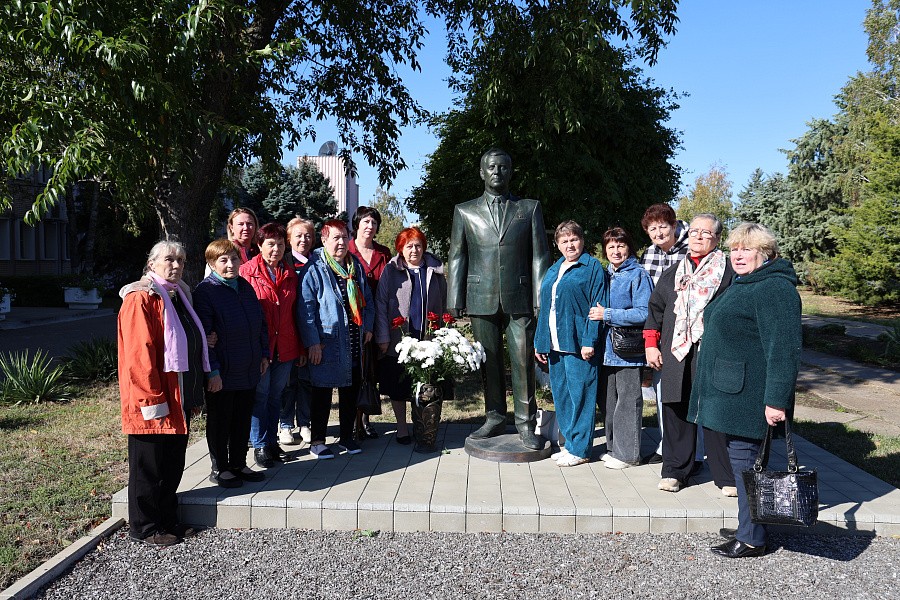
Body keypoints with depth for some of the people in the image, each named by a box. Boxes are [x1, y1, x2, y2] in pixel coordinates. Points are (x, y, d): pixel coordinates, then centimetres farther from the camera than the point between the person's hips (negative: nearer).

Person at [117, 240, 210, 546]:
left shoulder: (179, 294, 15)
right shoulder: (141, 298, -13)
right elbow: (139, 354, -19)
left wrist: (194, 393, 19)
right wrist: (152, 400, -21)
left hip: (179, 398, 9)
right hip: (153, 402, -9)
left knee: (173, 463, 16)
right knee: (149, 465, 4)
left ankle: (168, 521, 29)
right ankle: (144, 528, 18)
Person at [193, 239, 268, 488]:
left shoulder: (246, 286, 9)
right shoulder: (205, 291, -12)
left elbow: (260, 322, 17)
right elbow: (203, 335, -16)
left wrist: (264, 354, 13)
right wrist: (212, 371, -18)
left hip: (249, 370, 7)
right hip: (221, 374, -7)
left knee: (243, 419, 15)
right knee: (220, 421, 8)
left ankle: (239, 464, 29)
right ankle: (219, 468, 22)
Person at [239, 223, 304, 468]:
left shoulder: (290, 273, 9)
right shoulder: (247, 271, -5)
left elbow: (294, 311, 11)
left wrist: (300, 347, 9)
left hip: (284, 345, 4)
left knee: (276, 394, 14)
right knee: (260, 394, 4)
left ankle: (272, 442, 26)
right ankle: (260, 445, 16)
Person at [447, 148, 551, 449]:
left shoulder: (530, 208, 9)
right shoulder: (465, 212, 10)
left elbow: (540, 255, 6)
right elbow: (456, 258, 8)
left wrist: (541, 299, -2)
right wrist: (455, 302, 1)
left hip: (519, 299, -1)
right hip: (482, 299, 1)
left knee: (523, 362, 0)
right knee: (489, 362, 8)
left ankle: (526, 424, 13)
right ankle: (494, 419, 22)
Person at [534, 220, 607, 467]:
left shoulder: (592, 267, -2)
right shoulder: (553, 271, 19)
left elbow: (598, 307, -9)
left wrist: (589, 341, -17)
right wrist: (540, 342, 16)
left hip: (578, 344, -7)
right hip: (554, 345, 7)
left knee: (579, 395, -2)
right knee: (561, 396, 11)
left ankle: (580, 449, 7)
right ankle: (570, 443, 23)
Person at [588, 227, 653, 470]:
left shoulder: (638, 275, -8)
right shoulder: (607, 275, 14)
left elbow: (643, 313, -17)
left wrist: (608, 315, -18)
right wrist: (597, 312, 5)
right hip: (607, 348, 7)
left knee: (627, 401, 0)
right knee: (609, 400, 13)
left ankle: (627, 452, 10)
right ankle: (614, 448, 25)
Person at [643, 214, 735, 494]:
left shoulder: (727, 272, 5)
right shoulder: (673, 273, 18)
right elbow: (655, 308, 18)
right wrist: (651, 345, 11)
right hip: (676, 353, 4)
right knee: (677, 411, 6)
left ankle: (726, 475, 10)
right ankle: (675, 470, 18)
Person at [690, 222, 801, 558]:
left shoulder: (774, 289, -16)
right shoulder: (742, 285, 18)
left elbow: (784, 348, -23)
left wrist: (776, 399, -26)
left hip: (748, 394, -10)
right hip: (731, 391, 10)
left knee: (744, 460, -3)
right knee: (739, 458, 16)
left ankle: (752, 540, 9)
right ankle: (747, 527, 28)